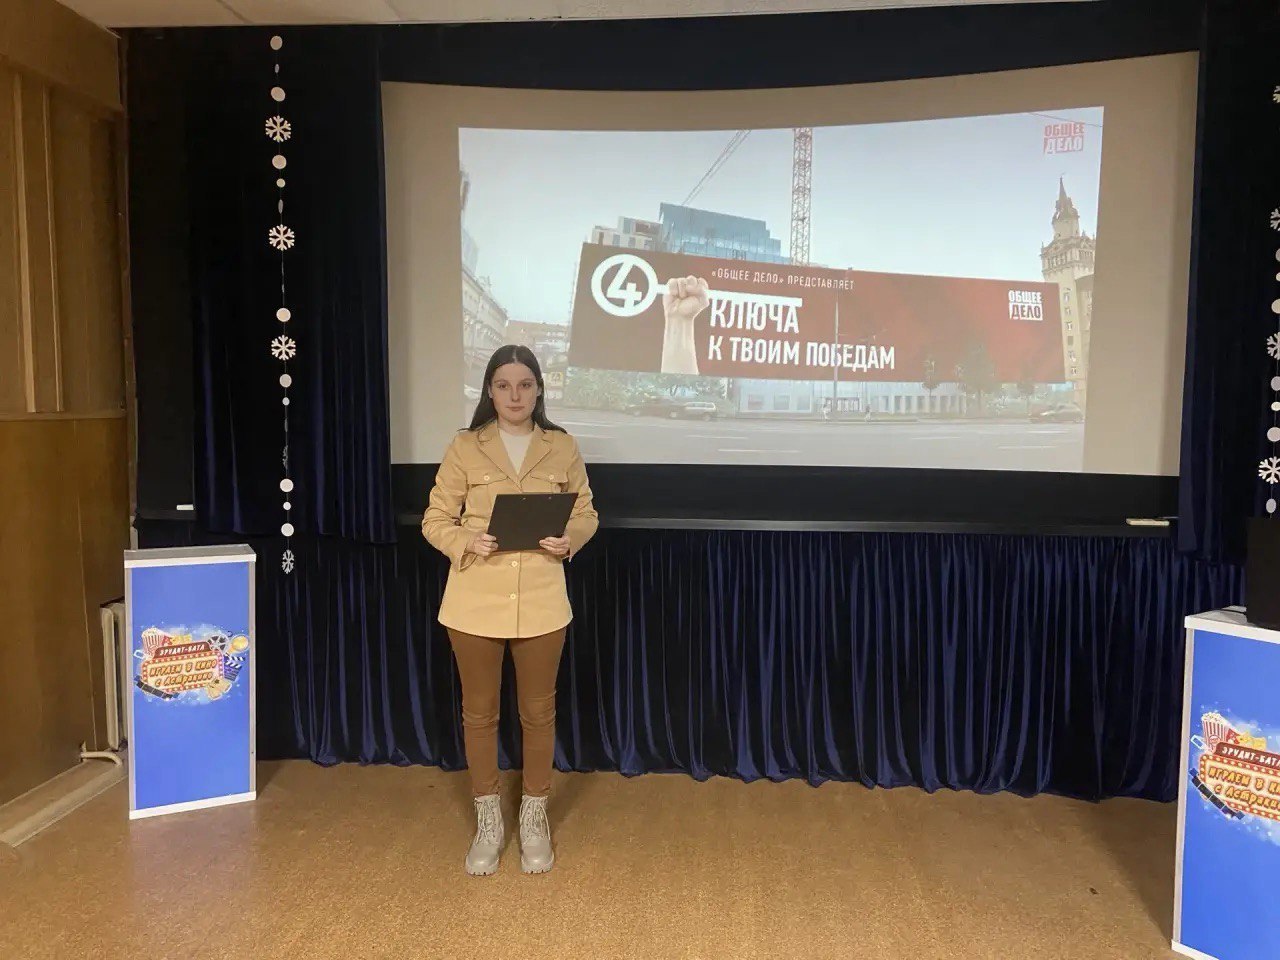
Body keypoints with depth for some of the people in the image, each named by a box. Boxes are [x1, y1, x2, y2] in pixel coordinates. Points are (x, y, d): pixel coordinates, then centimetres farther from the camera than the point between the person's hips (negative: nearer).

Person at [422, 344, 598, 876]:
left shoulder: (563, 447, 1)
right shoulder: (464, 447, -3)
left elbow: (586, 513, 8)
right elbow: (435, 519, 0)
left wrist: (569, 540, -14)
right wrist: (467, 542, -20)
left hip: (541, 601, 1)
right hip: (476, 600, 0)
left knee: (538, 711, 12)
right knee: (479, 711, 12)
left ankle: (534, 819, 32)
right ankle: (488, 820, 31)